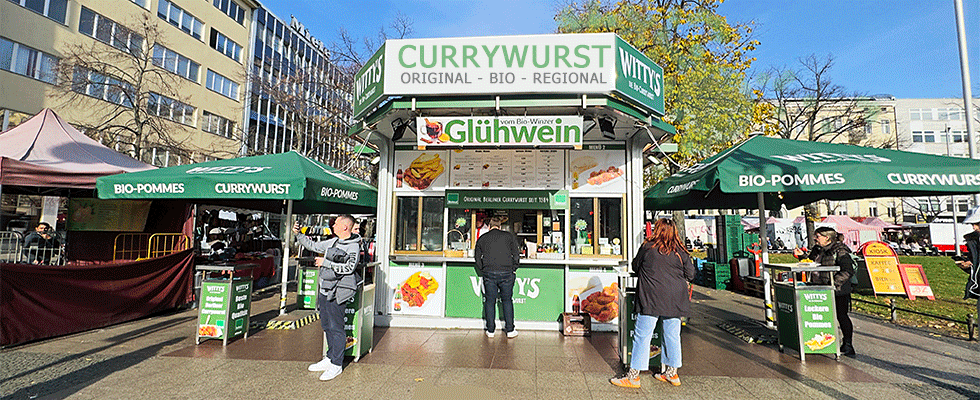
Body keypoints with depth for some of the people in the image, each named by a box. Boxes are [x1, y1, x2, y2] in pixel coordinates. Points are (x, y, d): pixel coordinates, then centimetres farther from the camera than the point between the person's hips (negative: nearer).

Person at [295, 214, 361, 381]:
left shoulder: (354, 246, -11)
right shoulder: (333, 242, 13)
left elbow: (349, 267, -22)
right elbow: (313, 245, 26)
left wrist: (326, 263, -18)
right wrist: (298, 234, 22)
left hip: (337, 292, -8)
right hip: (324, 289, 8)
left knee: (336, 327, -3)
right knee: (326, 325, 15)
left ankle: (336, 364, 8)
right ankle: (330, 358, 29)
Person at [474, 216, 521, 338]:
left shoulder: (482, 238, 12)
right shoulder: (509, 236, 7)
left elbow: (477, 258, 13)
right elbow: (516, 254, 4)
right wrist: (513, 269, 14)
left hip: (489, 273, 1)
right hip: (506, 273, 0)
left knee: (490, 301, 9)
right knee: (507, 300, 10)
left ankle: (490, 330, 15)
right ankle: (510, 330, 13)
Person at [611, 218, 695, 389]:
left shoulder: (647, 247, -4)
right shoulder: (681, 252, 4)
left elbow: (635, 266, 7)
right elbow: (690, 275, 8)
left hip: (651, 299, -4)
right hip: (674, 301, 4)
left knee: (642, 335, -1)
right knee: (672, 335, 16)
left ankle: (633, 375, 4)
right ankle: (672, 373, 28)